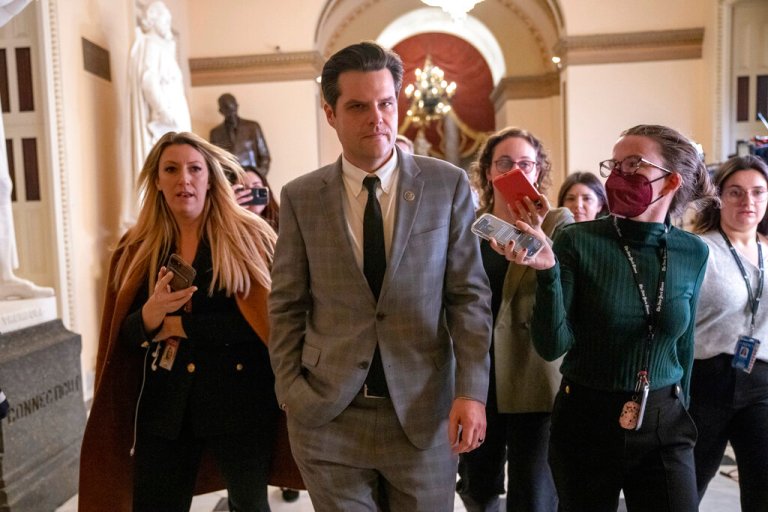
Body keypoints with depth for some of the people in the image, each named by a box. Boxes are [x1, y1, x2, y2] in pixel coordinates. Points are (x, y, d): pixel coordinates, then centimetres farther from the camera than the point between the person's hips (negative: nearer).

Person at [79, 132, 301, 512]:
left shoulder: (249, 237, -6)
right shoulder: (136, 249, 5)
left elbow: (262, 319, -14)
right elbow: (126, 337, 5)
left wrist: (180, 326, -12)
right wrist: (150, 316, -17)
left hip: (238, 401, -2)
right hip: (163, 407, 3)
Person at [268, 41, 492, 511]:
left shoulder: (448, 185, -3)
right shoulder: (301, 197, -1)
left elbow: (470, 295, -4)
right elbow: (287, 307, 3)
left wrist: (471, 392, -11)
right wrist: (291, 393, -1)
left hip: (424, 413, 0)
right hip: (327, 416, 1)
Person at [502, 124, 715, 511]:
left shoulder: (693, 253, -2)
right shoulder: (578, 242, -12)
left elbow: (683, 344, 10)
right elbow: (552, 346, -17)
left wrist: (680, 412, 17)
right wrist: (548, 271, -30)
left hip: (665, 426, 2)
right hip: (585, 423, -2)